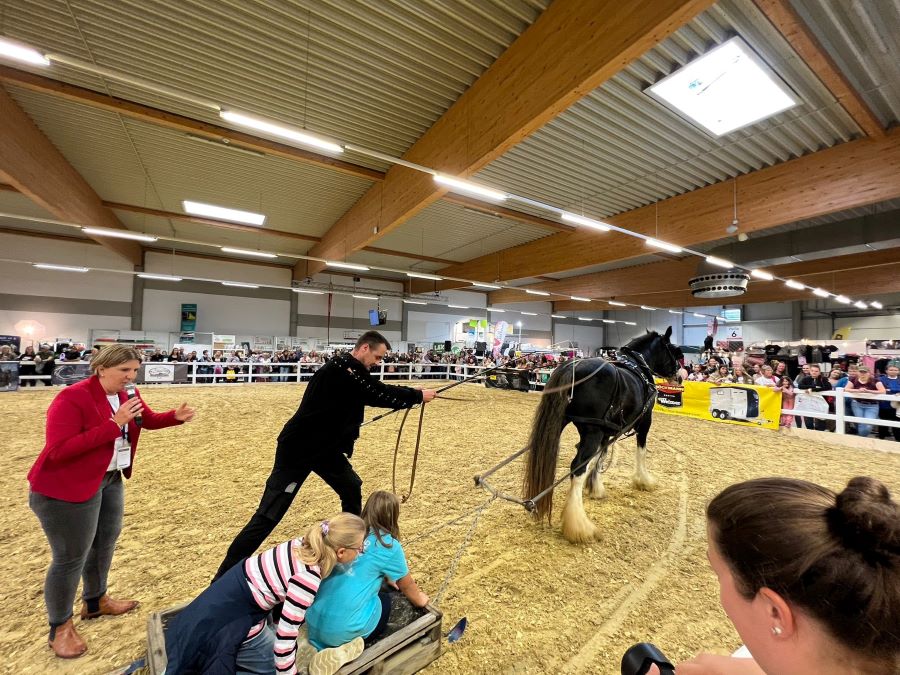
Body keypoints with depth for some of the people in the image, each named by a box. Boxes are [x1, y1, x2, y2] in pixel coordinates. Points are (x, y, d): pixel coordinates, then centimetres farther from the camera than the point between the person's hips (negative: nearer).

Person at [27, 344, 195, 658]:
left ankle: (96, 602, 43)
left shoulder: (127, 395, -2)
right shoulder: (71, 398, -25)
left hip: (110, 480, 8)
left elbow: (149, 420, 10)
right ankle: (60, 627, 29)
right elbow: (58, 450, -29)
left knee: (105, 543, 21)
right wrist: (114, 424, -35)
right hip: (66, 488, -8)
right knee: (71, 558, 6)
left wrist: (176, 416, -11)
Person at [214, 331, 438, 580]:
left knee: (352, 489, 18)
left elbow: (378, 392, 9)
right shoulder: (343, 368, -24)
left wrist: (412, 394, -2)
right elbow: (380, 394, -24)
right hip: (298, 449, -10)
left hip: (326, 446, 10)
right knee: (268, 515, -3)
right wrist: (418, 396, -12)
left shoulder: (351, 370, 4)